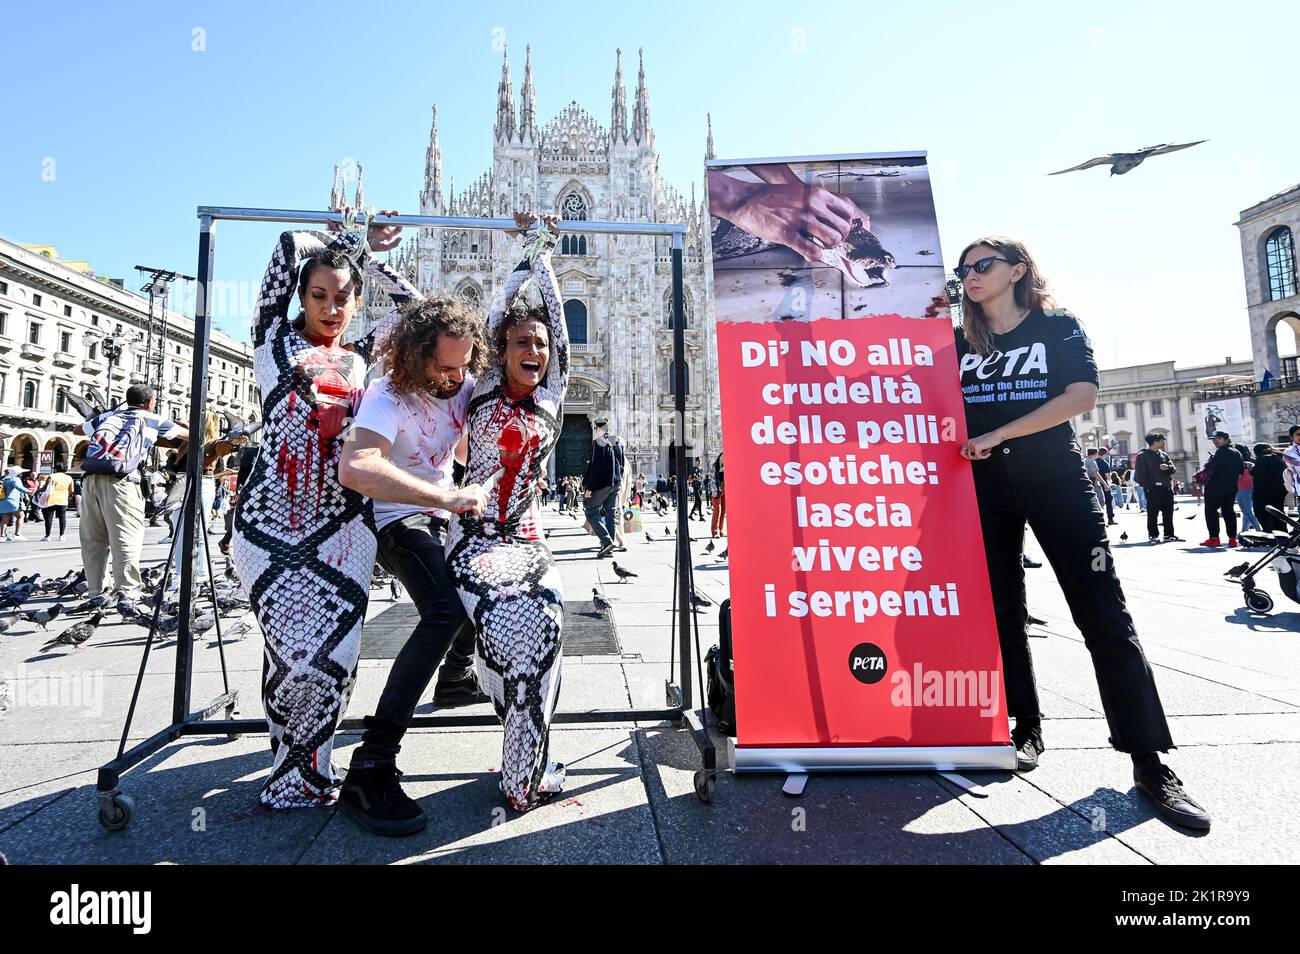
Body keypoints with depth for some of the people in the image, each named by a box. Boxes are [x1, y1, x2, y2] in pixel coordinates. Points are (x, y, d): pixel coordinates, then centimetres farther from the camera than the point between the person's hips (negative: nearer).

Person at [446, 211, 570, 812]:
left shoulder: (552, 398, 10)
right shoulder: (484, 393, 6)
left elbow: (555, 318, 12)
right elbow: (499, 309, 6)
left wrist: (545, 253, 19)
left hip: (527, 539, 3)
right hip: (475, 538, -2)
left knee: (544, 622, -22)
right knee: (512, 624, -25)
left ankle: (527, 768, -4)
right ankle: (527, 775, -6)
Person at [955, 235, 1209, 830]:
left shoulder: (1058, 327, 4)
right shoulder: (959, 343, 11)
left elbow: (1082, 395, -10)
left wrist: (998, 434, -17)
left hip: (1055, 480, -3)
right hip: (984, 487, 3)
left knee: (1104, 616, -6)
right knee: (1002, 611, 6)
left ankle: (1150, 762, 3)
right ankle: (1027, 726, 21)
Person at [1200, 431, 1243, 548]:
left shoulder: (1222, 451, -12)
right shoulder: (1236, 452, 15)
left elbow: (1210, 466, -20)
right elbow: (1241, 470, 20)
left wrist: (1208, 463, 0)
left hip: (1216, 487, -8)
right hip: (1231, 487, 8)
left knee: (1211, 510, -4)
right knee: (1228, 511, 12)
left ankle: (1214, 538, -7)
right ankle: (1232, 538, 11)